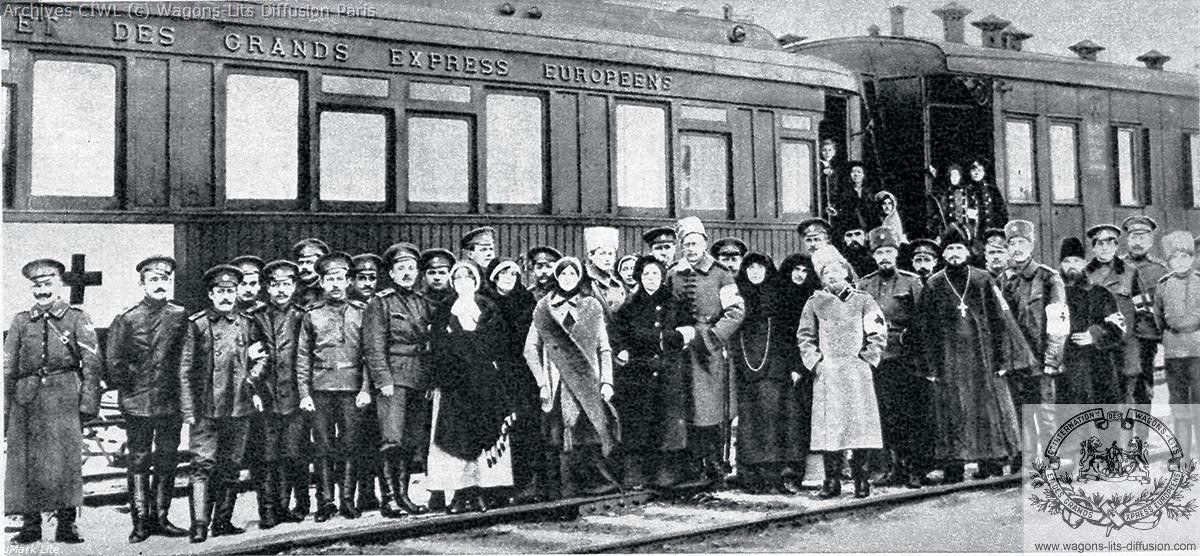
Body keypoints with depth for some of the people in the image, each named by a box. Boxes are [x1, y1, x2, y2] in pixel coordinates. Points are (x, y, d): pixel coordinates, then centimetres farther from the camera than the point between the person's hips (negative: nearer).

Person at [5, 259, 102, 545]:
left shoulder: (78, 319, 6)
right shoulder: (21, 321, 14)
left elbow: (92, 364, 2)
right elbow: (8, 368, 14)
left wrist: (88, 403, -6)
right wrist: (6, 409, 8)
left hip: (64, 397, -3)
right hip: (26, 398, 3)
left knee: (65, 459, -7)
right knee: (25, 460, 1)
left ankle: (66, 524, 2)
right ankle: (30, 524, 11)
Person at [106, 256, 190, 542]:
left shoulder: (181, 316, 5)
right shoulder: (126, 319, -1)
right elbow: (113, 360, 2)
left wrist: (184, 391, 4)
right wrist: (126, 385, 1)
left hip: (172, 400, 2)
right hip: (138, 401, -2)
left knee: (167, 460, 7)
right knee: (139, 460, 2)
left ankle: (160, 518, 16)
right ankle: (140, 522, 8)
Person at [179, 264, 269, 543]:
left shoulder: (248, 325, 9)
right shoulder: (196, 324, 1)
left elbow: (261, 358, 20)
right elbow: (185, 370, 0)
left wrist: (254, 386, 4)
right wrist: (189, 409, -6)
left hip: (239, 408, 3)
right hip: (206, 408, -3)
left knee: (231, 467, 9)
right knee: (203, 466, -6)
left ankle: (223, 521, 18)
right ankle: (199, 526, -5)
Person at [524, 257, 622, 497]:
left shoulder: (592, 306, 11)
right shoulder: (544, 308, 10)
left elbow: (604, 349, 10)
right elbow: (531, 349, 8)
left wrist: (606, 381, 0)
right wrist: (542, 383, -1)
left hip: (588, 382, 0)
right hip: (559, 383, 0)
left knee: (588, 435, -11)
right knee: (566, 440, -6)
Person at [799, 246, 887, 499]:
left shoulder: (863, 301, 6)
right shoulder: (815, 303, 9)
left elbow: (879, 335, 4)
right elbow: (804, 337, 11)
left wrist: (866, 359, -3)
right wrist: (815, 361, 0)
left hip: (857, 371, -1)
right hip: (827, 374, 1)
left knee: (859, 423, -3)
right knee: (829, 427, -1)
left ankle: (861, 481, 5)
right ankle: (832, 481, 5)